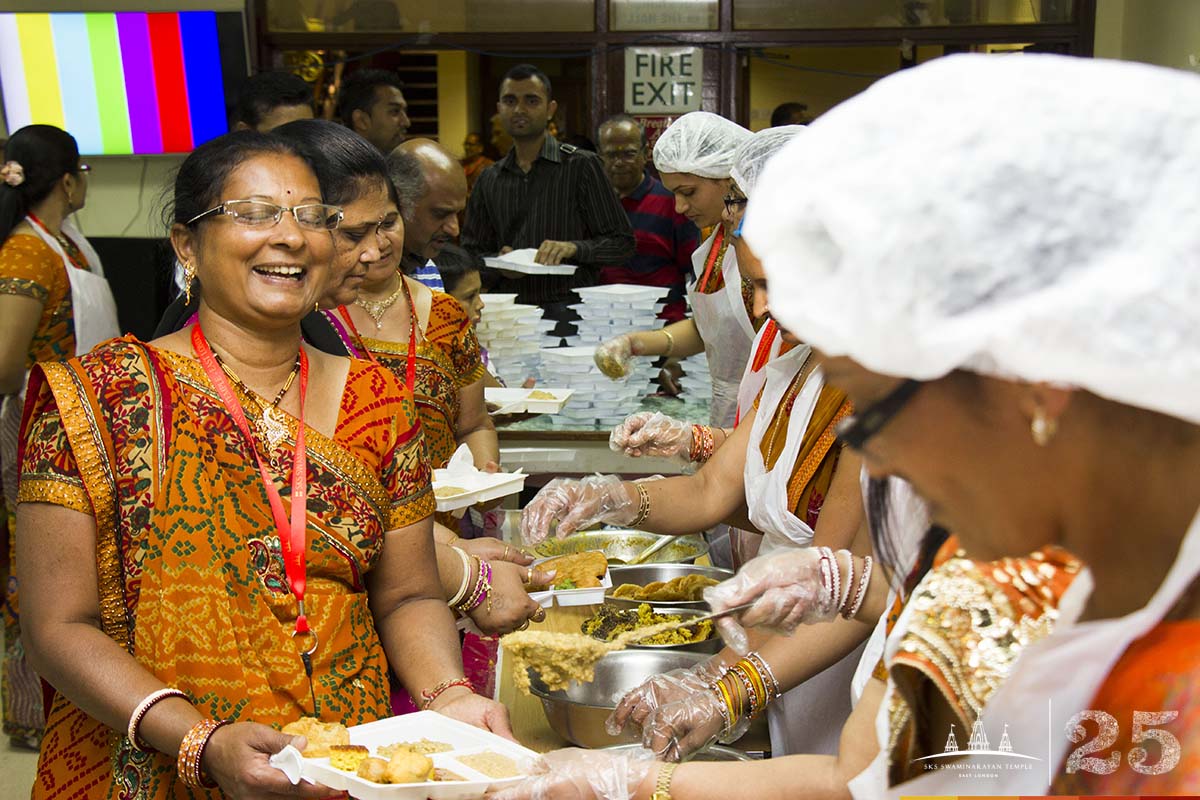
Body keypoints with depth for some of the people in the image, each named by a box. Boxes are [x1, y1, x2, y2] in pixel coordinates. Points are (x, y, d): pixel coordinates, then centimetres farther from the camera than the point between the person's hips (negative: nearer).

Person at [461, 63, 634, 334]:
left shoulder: (581, 166, 4)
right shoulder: (489, 179, 17)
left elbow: (621, 242, 3)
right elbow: (471, 252, 21)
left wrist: (574, 248, -14)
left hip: (568, 312, -3)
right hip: (509, 314, 3)